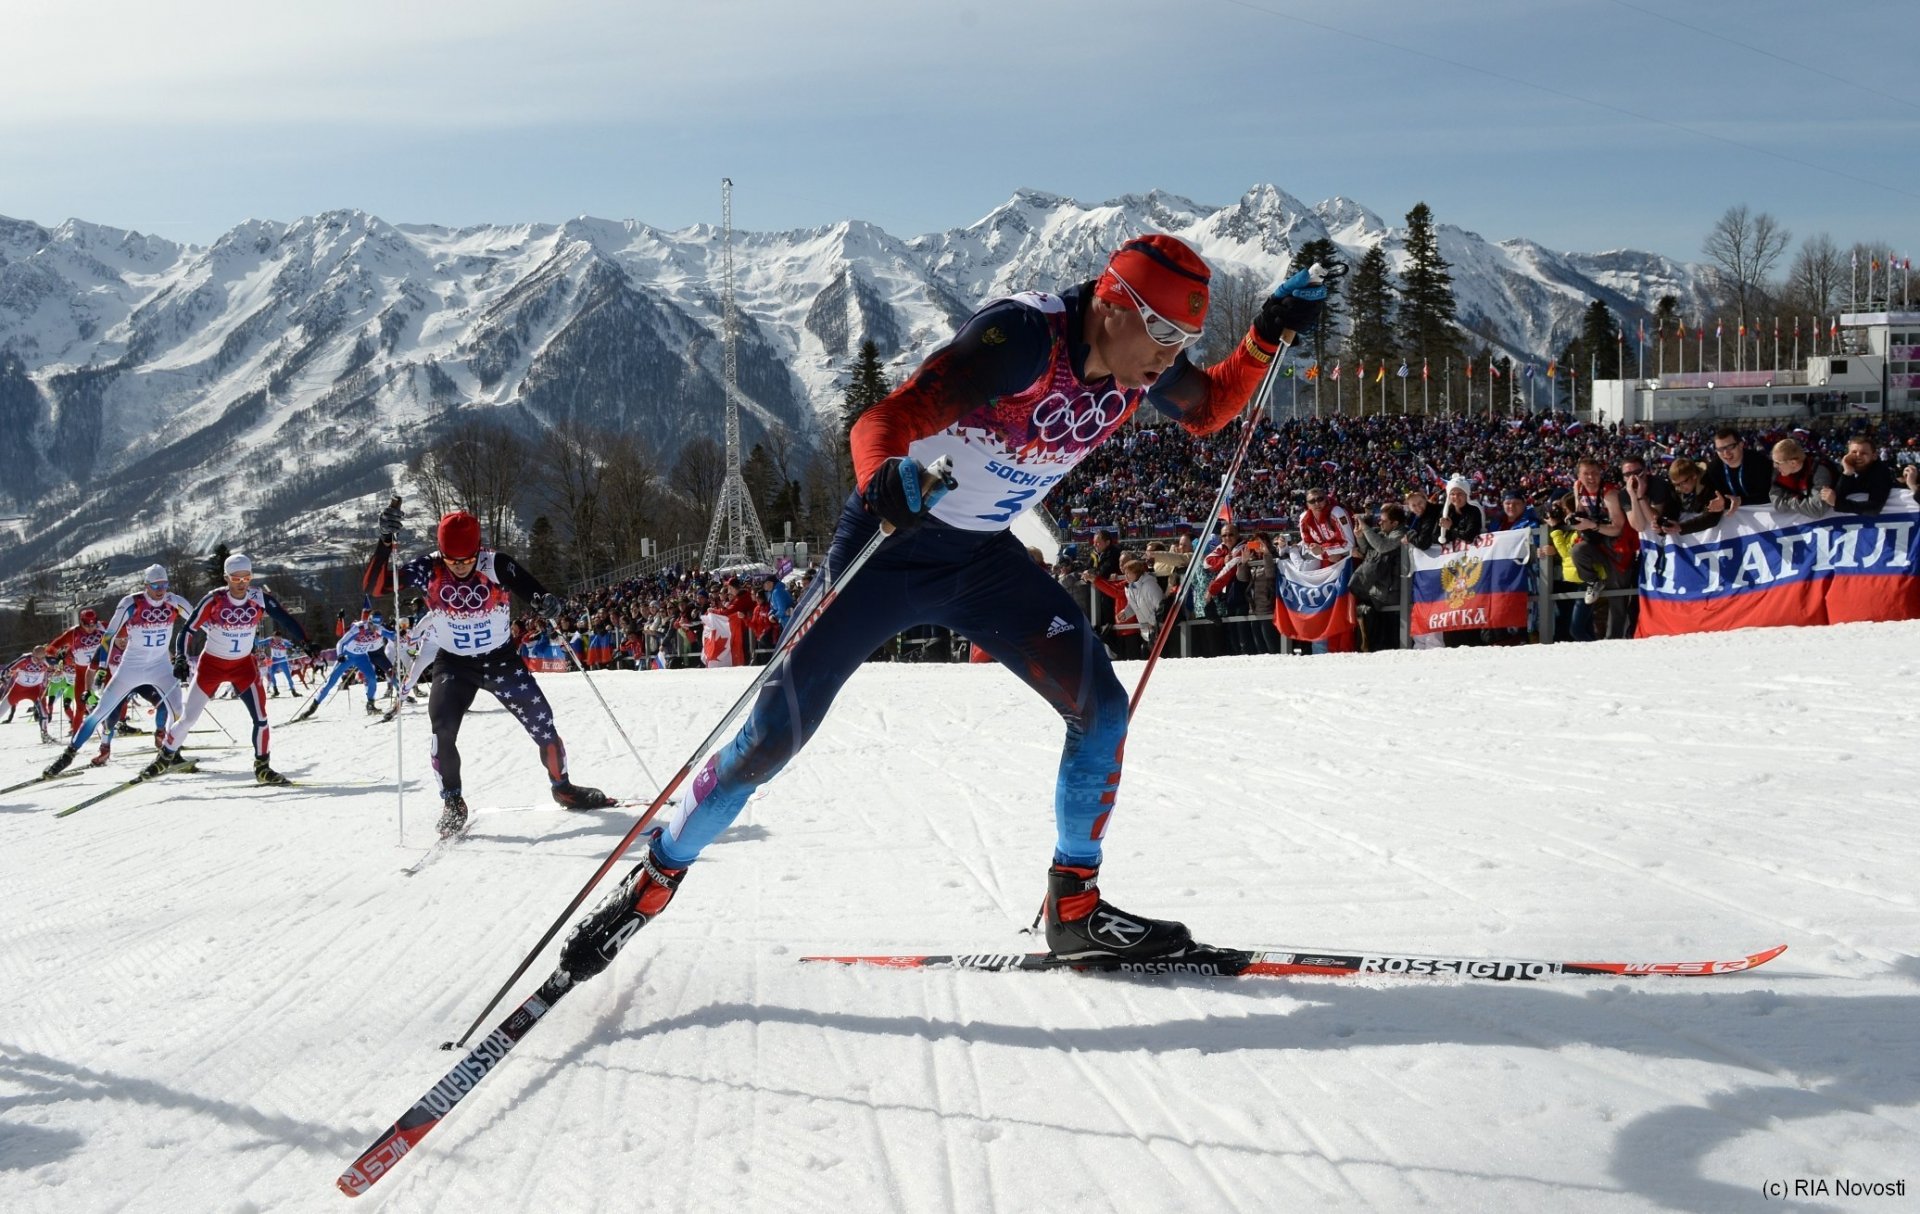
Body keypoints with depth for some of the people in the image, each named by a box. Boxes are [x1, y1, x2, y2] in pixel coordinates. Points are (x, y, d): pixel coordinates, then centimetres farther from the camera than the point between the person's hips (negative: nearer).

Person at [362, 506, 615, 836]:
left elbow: (534, 593, -23)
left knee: (542, 723, -1)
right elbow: (373, 586, -24)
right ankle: (452, 803, -1)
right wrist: (385, 541, -40)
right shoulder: (428, 570, -19)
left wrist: (548, 604, -48)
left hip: (501, 659, 0)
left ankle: (562, 786, 25)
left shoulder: (497, 566, -21)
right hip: (453, 664, 0)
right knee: (441, 730, -20)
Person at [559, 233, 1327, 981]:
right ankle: (653, 884, 15)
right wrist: (883, 483, -58)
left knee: (1100, 708, -7)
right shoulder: (1024, 336, -30)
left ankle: (1075, 908, 7)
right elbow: (884, 422, -36)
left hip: (984, 558, 6)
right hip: (890, 545, -6)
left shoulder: (1141, 366, -8)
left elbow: (1206, 411, 15)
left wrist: (1268, 336, -2)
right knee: (776, 733, -5)